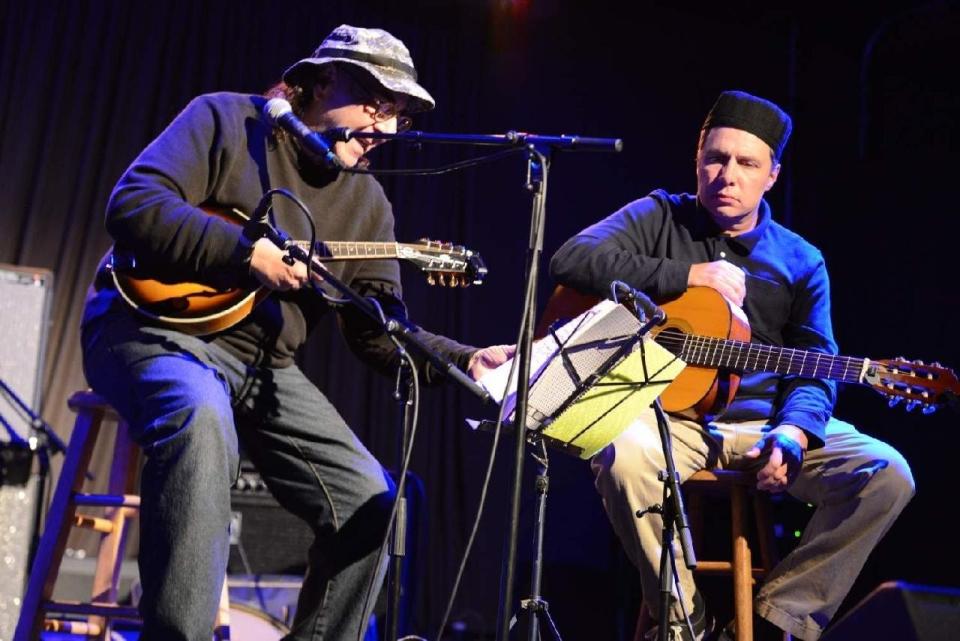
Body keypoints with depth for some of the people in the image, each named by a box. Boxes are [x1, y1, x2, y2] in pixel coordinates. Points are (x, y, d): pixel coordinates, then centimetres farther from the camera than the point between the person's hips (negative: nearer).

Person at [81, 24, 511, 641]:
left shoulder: (367, 203, 11)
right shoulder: (226, 119, -3)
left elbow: (381, 329, 4)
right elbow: (132, 204, -16)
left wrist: (467, 360, -12)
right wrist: (246, 253, -22)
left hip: (264, 365, 6)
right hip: (155, 321, -6)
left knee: (371, 499, -6)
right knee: (203, 415, -40)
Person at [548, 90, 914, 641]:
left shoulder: (801, 261, 11)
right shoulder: (660, 218, 8)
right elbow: (573, 259, -8)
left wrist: (791, 435, -19)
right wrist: (687, 276, -12)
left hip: (766, 421, 3)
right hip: (670, 415, -2)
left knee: (887, 474, -20)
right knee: (623, 457, -37)